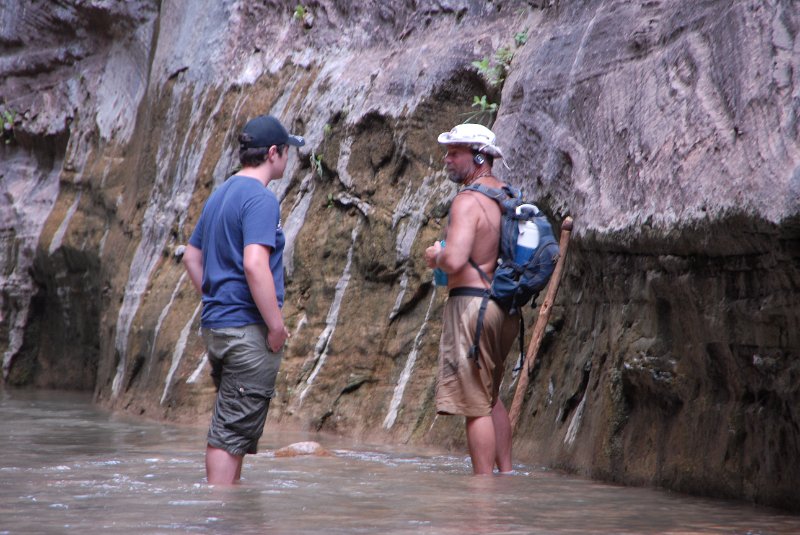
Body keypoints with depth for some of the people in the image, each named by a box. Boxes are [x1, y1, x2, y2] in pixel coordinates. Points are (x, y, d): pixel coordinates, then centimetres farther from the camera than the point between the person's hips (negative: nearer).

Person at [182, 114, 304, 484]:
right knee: (233, 429, -6)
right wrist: (277, 326, -18)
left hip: (215, 325, 9)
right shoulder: (260, 199, -14)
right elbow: (254, 264, -24)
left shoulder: (219, 196, 15)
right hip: (248, 328, -9)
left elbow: (192, 256, 22)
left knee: (230, 423, 17)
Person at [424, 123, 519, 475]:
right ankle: (506, 474, 27)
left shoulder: (468, 201, -15)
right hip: (505, 306, 9)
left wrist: (435, 257, -6)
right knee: (490, 397, 22)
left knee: (475, 404, -4)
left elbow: (455, 261, -27)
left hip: (471, 302, -9)